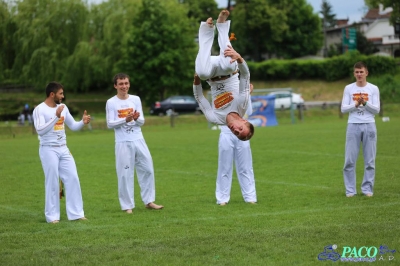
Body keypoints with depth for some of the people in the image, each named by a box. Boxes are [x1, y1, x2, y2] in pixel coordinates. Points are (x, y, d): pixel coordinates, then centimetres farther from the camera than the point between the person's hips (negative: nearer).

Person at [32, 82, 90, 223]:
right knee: (52, 182, -3)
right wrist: (56, 116, -28)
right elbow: (40, 130, -23)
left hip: (63, 149, 6)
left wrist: (83, 122, -5)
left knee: (73, 178, 3)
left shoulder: (63, 107, 8)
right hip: (48, 150, -6)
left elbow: (73, 126, 17)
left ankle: (76, 213, 10)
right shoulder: (39, 109, -12)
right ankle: (52, 216, 6)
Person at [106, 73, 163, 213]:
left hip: (138, 140, 4)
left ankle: (149, 201, 16)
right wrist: (125, 119, -20)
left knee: (147, 169, 5)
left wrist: (137, 118, -17)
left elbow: (142, 121, 6)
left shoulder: (136, 99, 6)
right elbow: (110, 124, -6)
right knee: (125, 174, -2)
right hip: (122, 143, -4)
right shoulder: (111, 102, -3)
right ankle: (127, 205, 4)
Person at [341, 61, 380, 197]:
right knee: (350, 160, -3)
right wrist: (356, 104, -13)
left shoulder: (373, 89, 6)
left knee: (370, 160, 0)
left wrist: (365, 103, -14)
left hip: (369, 126, 0)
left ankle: (367, 188, 8)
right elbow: (343, 109, 3)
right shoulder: (348, 88, 7)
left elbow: (376, 110, 1)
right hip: (353, 126, 0)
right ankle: (350, 189, 4)